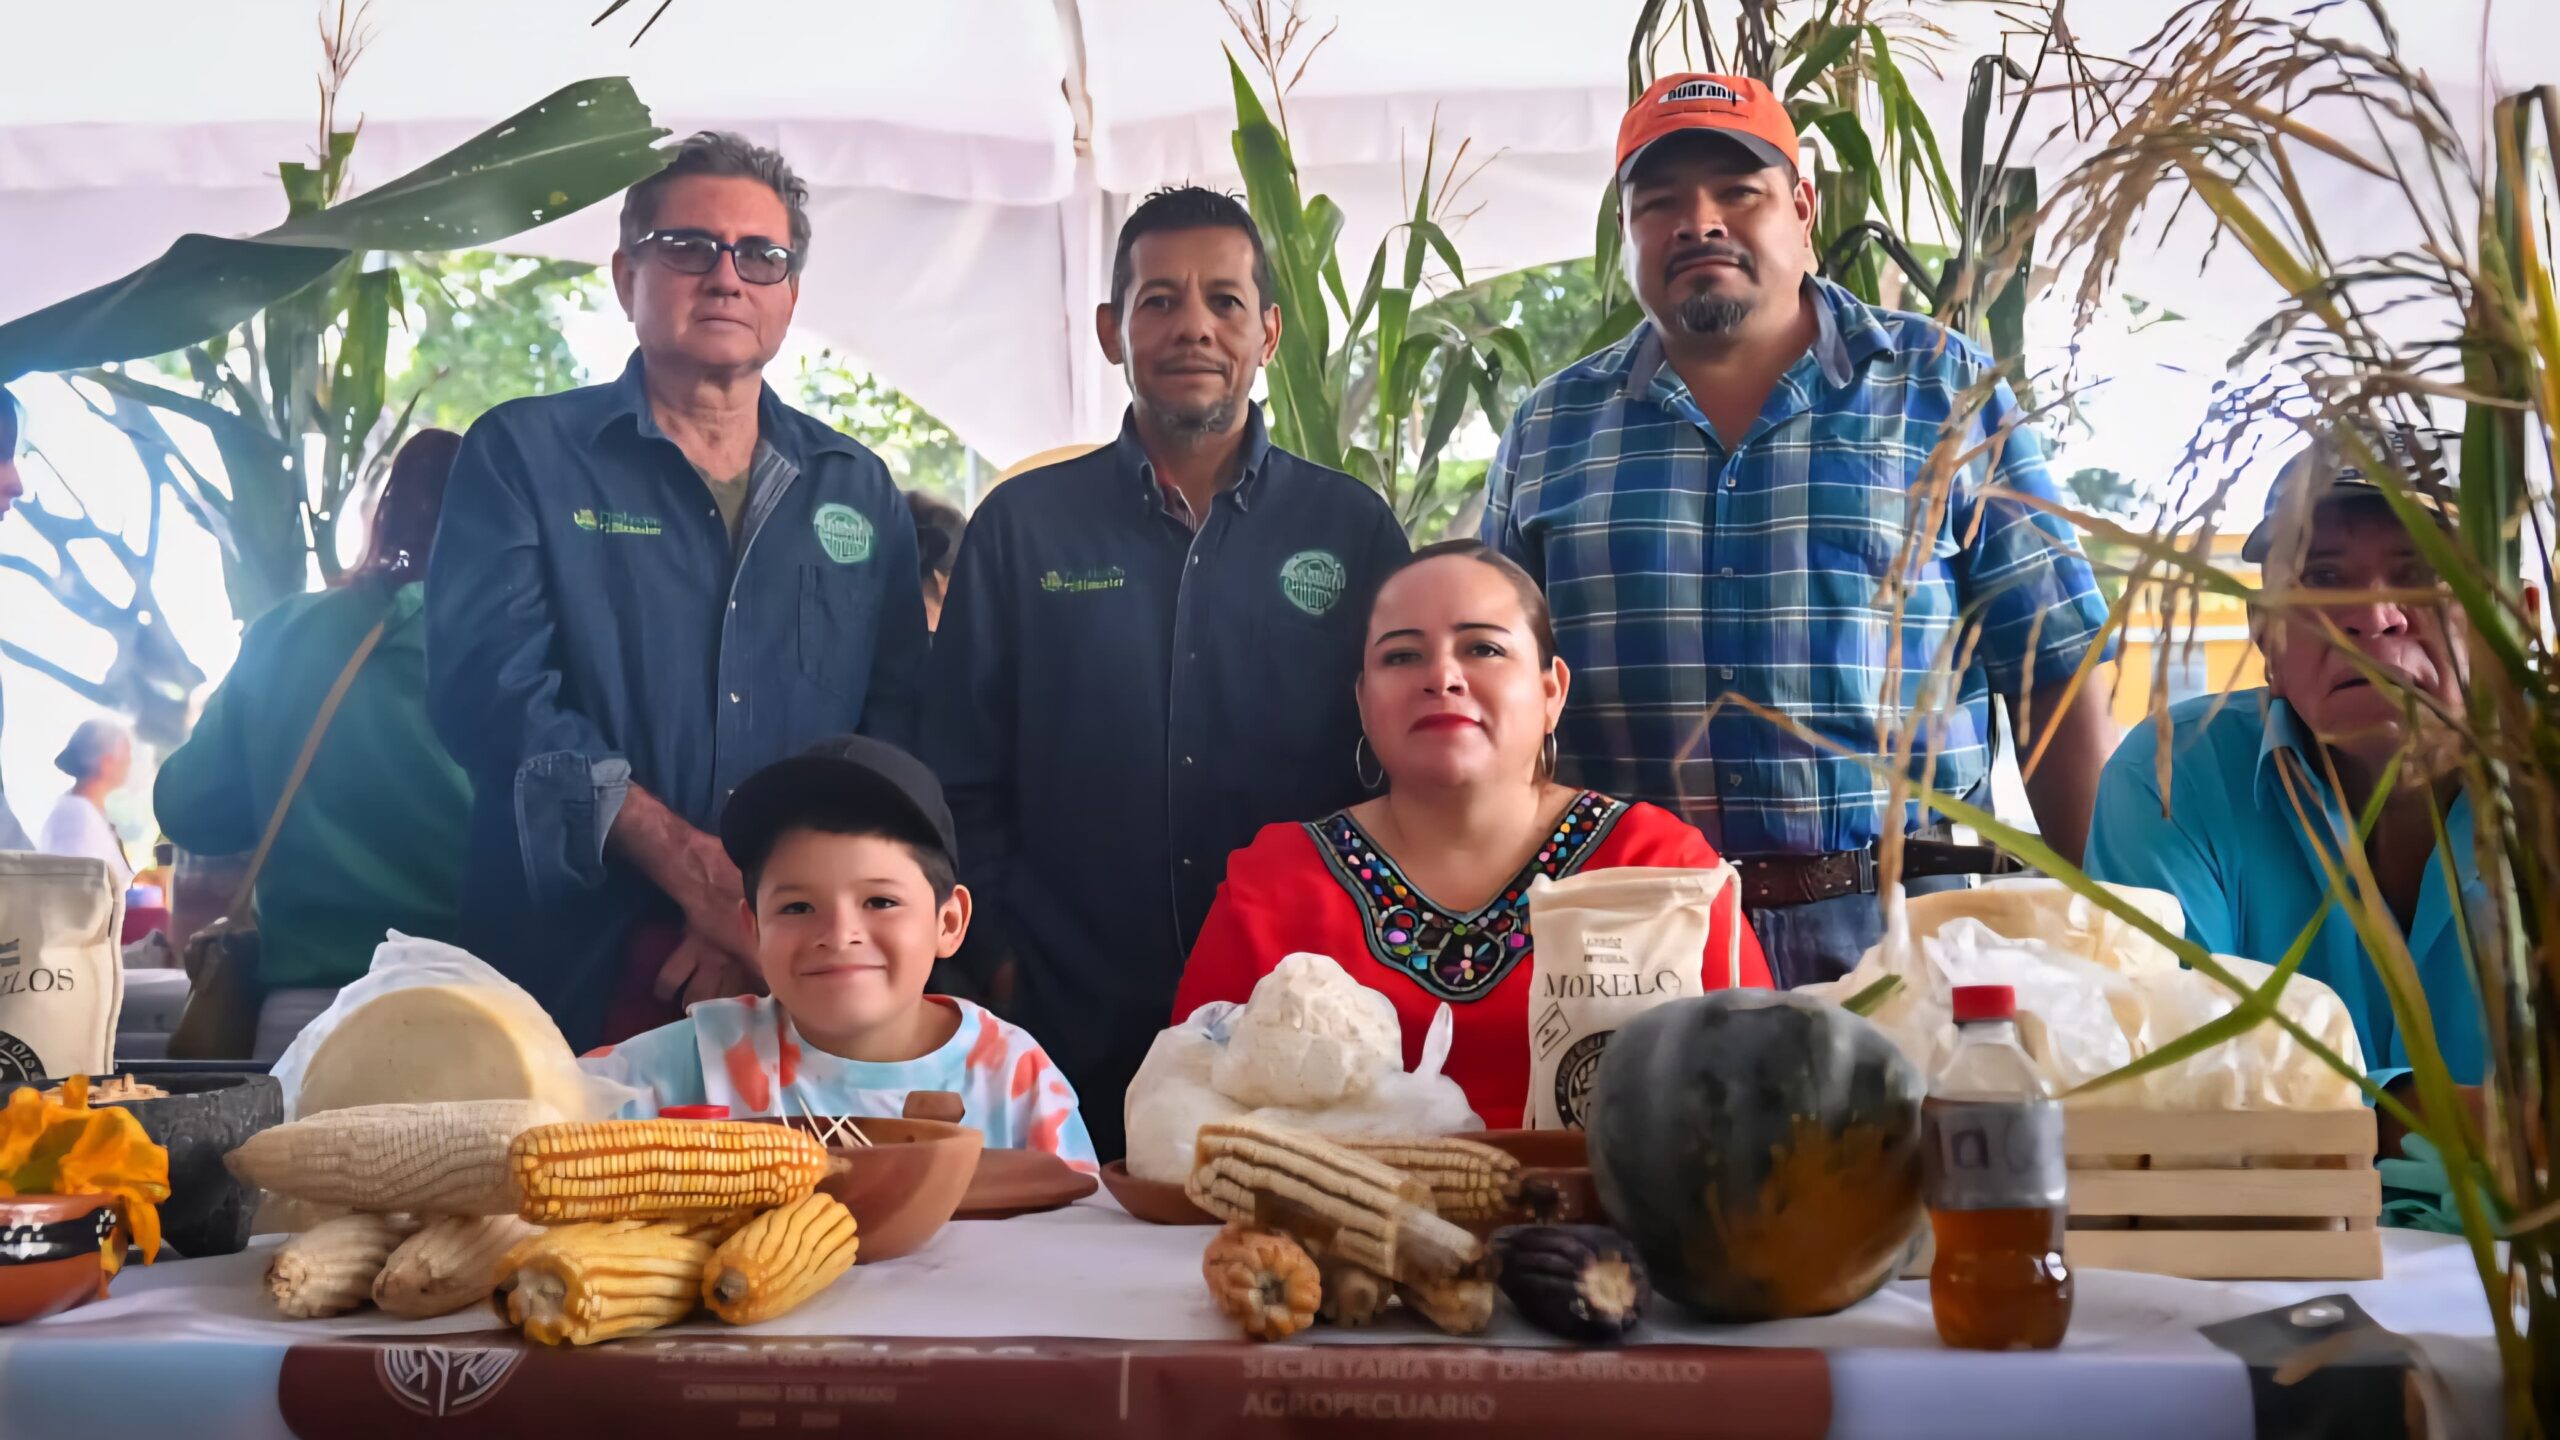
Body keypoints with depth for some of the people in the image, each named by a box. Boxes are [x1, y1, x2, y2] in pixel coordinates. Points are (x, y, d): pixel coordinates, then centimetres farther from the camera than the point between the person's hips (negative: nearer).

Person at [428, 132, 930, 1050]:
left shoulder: (858, 492, 12)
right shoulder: (524, 456, 4)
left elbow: (895, 727, 4)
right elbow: (494, 689, -9)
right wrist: (696, 870, -18)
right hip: (571, 973, -2)